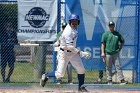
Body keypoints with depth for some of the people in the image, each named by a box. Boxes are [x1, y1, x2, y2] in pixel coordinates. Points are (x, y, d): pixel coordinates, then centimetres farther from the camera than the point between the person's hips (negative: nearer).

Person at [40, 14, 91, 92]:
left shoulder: (74, 27, -2)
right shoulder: (68, 32, -29)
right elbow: (69, 47, -37)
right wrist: (81, 53, -43)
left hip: (73, 52, 8)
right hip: (64, 53, -8)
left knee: (81, 70, 3)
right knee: (60, 74, -7)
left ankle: (81, 87, 16)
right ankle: (46, 76, 18)